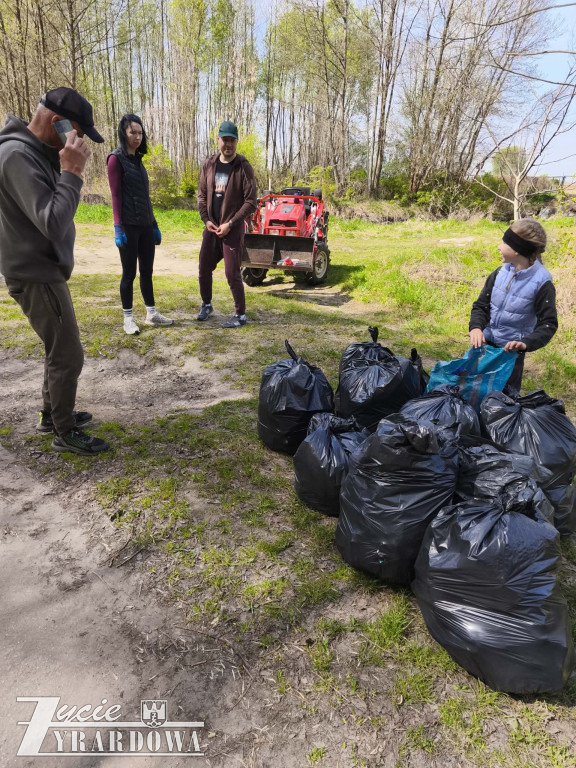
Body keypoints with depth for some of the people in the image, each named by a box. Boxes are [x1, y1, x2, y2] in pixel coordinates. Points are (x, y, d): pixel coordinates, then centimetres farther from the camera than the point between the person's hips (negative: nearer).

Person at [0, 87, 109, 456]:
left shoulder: (38, 151, 9)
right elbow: (53, 223, -30)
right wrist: (71, 173, -25)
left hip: (44, 270, 10)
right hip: (36, 275, -10)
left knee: (59, 349, 19)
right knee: (69, 356, -3)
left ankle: (52, 414, 35)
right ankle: (65, 432, 13)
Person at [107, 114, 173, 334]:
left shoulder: (138, 159, 17)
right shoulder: (116, 159, -4)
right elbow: (116, 195, -11)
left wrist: (154, 224, 16)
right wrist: (118, 227, -17)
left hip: (145, 224, 7)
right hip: (128, 225, -7)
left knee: (147, 270, 9)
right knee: (129, 272, -1)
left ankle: (151, 314, 17)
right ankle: (128, 318, 8)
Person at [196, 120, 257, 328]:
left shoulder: (243, 167, -8)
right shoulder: (209, 165, 7)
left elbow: (250, 202, -11)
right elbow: (202, 195, 12)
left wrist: (230, 223, -16)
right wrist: (206, 219, -4)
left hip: (233, 229, -5)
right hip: (211, 227, 6)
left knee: (232, 273, -7)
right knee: (204, 269, 12)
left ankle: (240, 315, 7)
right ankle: (206, 305, 33)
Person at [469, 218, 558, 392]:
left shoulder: (541, 282, -16)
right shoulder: (500, 273, -3)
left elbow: (548, 323, -14)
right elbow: (481, 305, 2)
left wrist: (527, 343, -31)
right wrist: (476, 327, -18)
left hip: (511, 351, -4)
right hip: (485, 344, 4)